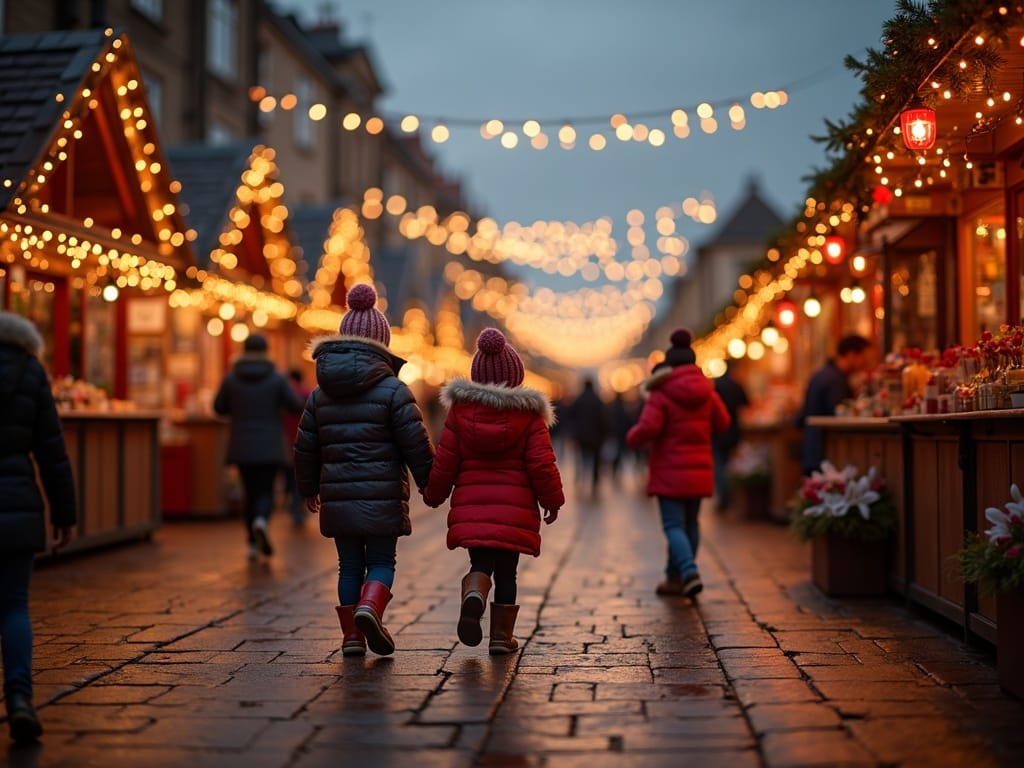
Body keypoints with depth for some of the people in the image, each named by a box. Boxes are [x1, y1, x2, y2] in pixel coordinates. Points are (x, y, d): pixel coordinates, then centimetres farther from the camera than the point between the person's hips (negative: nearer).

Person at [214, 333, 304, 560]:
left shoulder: (231, 377, -3)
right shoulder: (276, 378, -6)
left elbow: (219, 408, 6)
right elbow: (296, 406, -5)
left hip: (242, 447, 2)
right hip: (269, 447, -2)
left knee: (250, 493, 14)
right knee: (266, 492, 6)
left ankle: (254, 544, 13)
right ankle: (261, 521, -26)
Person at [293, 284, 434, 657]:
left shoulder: (321, 394, 9)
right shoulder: (392, 390, -5)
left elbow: (305, 448, 14)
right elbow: (417, 444, -7)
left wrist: (308, 488, 27)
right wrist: (431, 485, 5)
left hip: (337, 496, 4)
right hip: (382, 496, -4)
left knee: (349, 566, 12)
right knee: (381, 562, 6)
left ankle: (351, 635, 11)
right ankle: (369, 608, -19)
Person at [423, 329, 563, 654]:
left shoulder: (460, 408, 2)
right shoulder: (528, 412, -1)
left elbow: (445, 460, 3)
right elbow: (541, 463, -5)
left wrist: (433, 495, 16)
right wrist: (552, 500, 8)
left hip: (471, 503, 1)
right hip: (516, 505, -1)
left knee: (480, 563, 7)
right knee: (506, 570, 8)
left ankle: (473, 596, -26)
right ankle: (501, 636, 11)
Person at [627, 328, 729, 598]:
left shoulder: (661, 394, -11)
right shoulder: (706, 391, 5)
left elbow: (648, 428, -20)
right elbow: (722, 423, 14)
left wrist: (633, 437, 1)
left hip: (670, 470, -5)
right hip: (699, 470, 5)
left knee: (674, 525, -4)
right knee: (689, 523, 14)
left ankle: (690, 573, -22)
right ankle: (675, 577, 22)